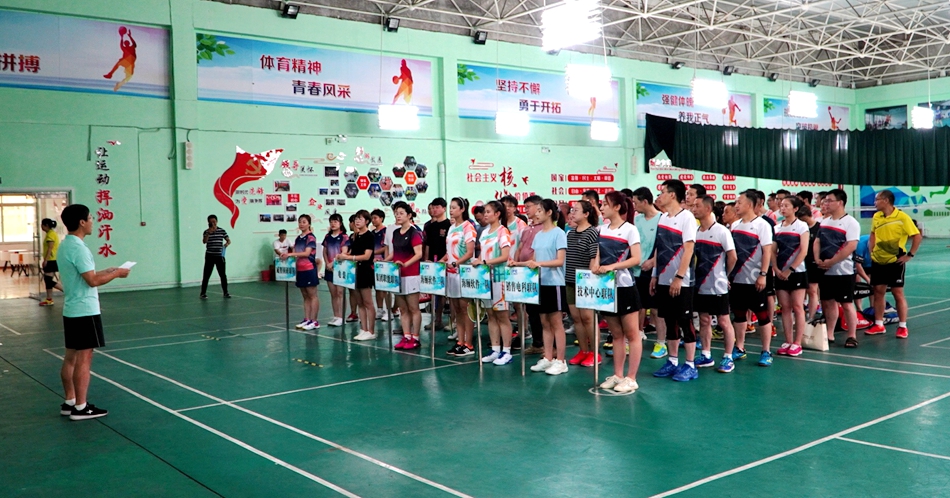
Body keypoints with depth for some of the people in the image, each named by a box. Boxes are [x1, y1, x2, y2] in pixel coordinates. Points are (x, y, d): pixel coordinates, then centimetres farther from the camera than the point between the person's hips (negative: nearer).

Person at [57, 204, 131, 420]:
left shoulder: (65, 246, 12)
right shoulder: (78, 247, -19)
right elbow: (92, 281, -22)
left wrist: (105, 271, 14)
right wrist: (116, 273, -9)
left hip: (71, 310, 10)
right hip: (85, 311, -10)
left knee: (71, 356, 13)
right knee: (84, 358, -5)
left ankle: (69, 402, 20)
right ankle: (81, 407, 0)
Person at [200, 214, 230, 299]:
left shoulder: (222, 231, 4)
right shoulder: (206, 232, -1)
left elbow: (229, 240, 7)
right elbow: (204, 241, -16)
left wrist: (226, 243, -15)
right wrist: (209, 233, -29)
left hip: (220, 256, 2)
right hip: (210, 256, -2)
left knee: (223, 275, 5)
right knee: (206, 275, -1)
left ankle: (225, 292, 14)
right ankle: (203, 293, 3)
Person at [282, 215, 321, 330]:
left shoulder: (311, 237, -8)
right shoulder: (298, 238, 15)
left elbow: (307, 253, -18)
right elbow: (295, 253, 15)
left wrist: (290, 254, -23)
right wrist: (286, 255, -5)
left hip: (309, 269, -7)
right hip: (300, 270, 8)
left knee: (312, 295, -3)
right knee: (305, 296, 10)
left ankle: (314, 321, -1)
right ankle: (307, 319, 14)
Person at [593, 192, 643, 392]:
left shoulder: (630, 229, -7)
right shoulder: (602, 228, 11)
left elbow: (636, 259, -14)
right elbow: (598, 255, 12)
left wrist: (611, 266, -23)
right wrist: (595, 266, -10)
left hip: (624, 287, -6)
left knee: (631, 334, 1)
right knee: (616, 334, 13)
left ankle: (631, 378, 4)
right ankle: (617, 375, 19)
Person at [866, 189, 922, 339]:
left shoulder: (902, 217, -12)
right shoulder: (876, 217, 5)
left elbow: (917, 236, -9)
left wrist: (910, 255, -12)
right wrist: (871, 251, 7)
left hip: (896, 261, -5)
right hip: (878, 260, 5)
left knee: (898, 293, -1)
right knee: (878, 291, 8)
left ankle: (902, 326, 8)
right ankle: (879, 325, 18)